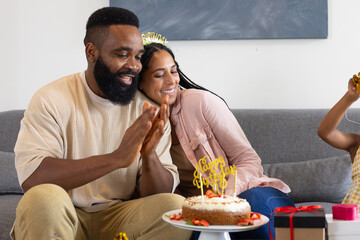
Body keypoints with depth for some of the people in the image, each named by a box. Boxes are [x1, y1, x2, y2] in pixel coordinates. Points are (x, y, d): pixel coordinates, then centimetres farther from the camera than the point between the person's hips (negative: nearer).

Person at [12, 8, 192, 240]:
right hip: (63, 220, -2)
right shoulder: (52, 99, -8)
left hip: (121, 219, 3)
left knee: (177, 206, -24)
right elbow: (30, 176, -23)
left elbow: (163, 193, -1)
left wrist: (150, 156, -24)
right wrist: (117, 158, -29)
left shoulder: (148, 110, 2)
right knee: (44, 198, -34)